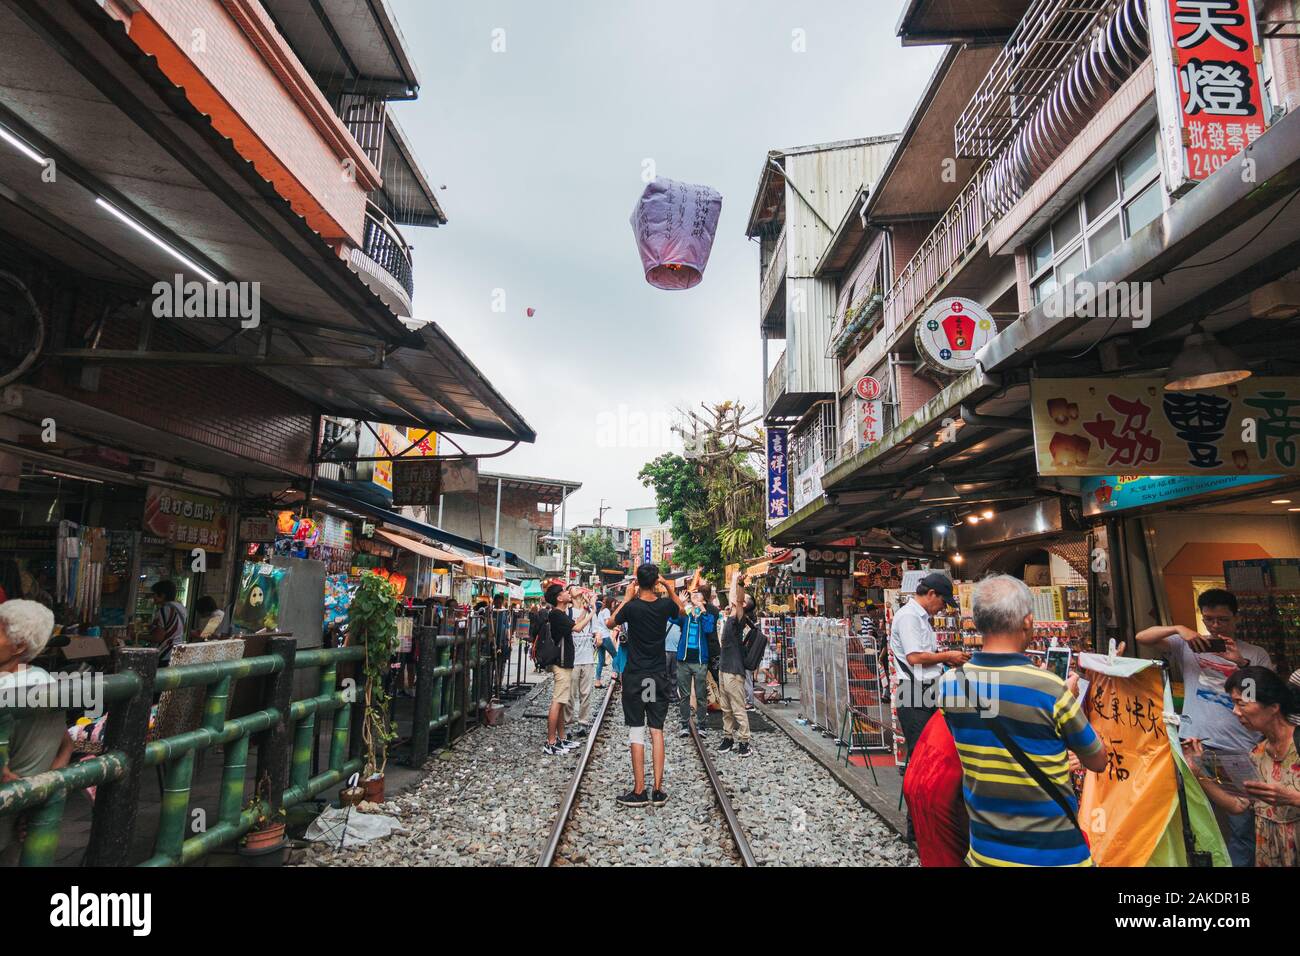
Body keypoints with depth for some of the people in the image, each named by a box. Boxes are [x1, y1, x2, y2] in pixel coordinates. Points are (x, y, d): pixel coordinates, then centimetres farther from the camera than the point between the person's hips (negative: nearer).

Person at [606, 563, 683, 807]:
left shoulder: (632, 607, -13)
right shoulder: (665, 604, -5)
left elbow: (612, 622, 8)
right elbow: (682, 610, 20)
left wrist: (626, 598, 11)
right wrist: (670, 589, 13)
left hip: (635, 677, -2)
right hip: (658, 676, 3)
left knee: (636, 730, 3)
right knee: (657, 730, 7)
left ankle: (639, 791, 5)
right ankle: (658, 790, 9)